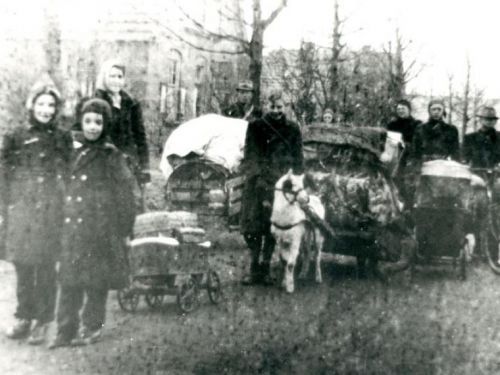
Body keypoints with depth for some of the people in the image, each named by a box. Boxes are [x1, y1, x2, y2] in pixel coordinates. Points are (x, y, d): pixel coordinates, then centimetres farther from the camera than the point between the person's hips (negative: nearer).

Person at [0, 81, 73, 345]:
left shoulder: (62, 140, 5)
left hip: (50, 212, -2)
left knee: (45, 268, -1)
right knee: (23, 267, 6)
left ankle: (42, 322, 8)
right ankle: (24, 318, 19)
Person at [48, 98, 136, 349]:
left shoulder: (113, 157, -4)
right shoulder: (78, 154, 13)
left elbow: (124, 195, -4)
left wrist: (122, 231, -8)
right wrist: (66, 219, 13)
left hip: (100, 228, -5)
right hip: (73, 227, 5)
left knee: (96, 281, 2)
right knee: (69, 280, 4)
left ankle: (92, 328, 15)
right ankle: (66, 330, 10)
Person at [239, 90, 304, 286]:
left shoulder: (293, 129, 10)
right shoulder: (256, 127, 7)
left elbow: (297, 159, 11)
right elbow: (250, 155, 4)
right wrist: (256, 176, -8)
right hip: (257, 183, 0)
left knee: (273, 229, 2)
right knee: (252, 227, -3)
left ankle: (264, 269, 13)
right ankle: (254, 268, 7)